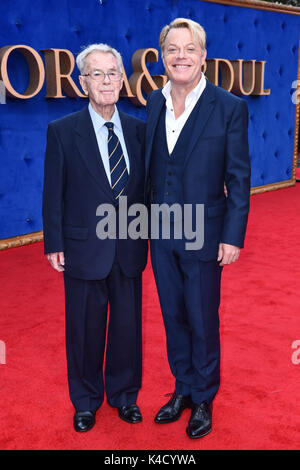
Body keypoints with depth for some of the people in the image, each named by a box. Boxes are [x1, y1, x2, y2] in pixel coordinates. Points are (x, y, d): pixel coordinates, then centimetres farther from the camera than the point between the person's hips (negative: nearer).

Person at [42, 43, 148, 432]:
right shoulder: (62, 131, -4)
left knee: (128, 325, 13)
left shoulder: (138, 130, 3)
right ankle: (86, 400, 34)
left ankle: (125, 394, 37)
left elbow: (146, 185, 5)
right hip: (85, 250, -2)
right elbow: (53, 193, -3)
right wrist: (54, 244, -6)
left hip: (129, 250, 3)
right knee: (85, 329, 12)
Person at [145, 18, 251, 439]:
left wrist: (233, 237, -12)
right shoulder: (154, 103, 5)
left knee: (203, 321, 9)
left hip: (203, 235, -4)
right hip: (161, 233, 5)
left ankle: (204, 400, 31)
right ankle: (183, 388, 37)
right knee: (173, 317, 17)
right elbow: (150, 167, 10)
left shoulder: (230, 107, -9)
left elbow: (239, 178, -9)